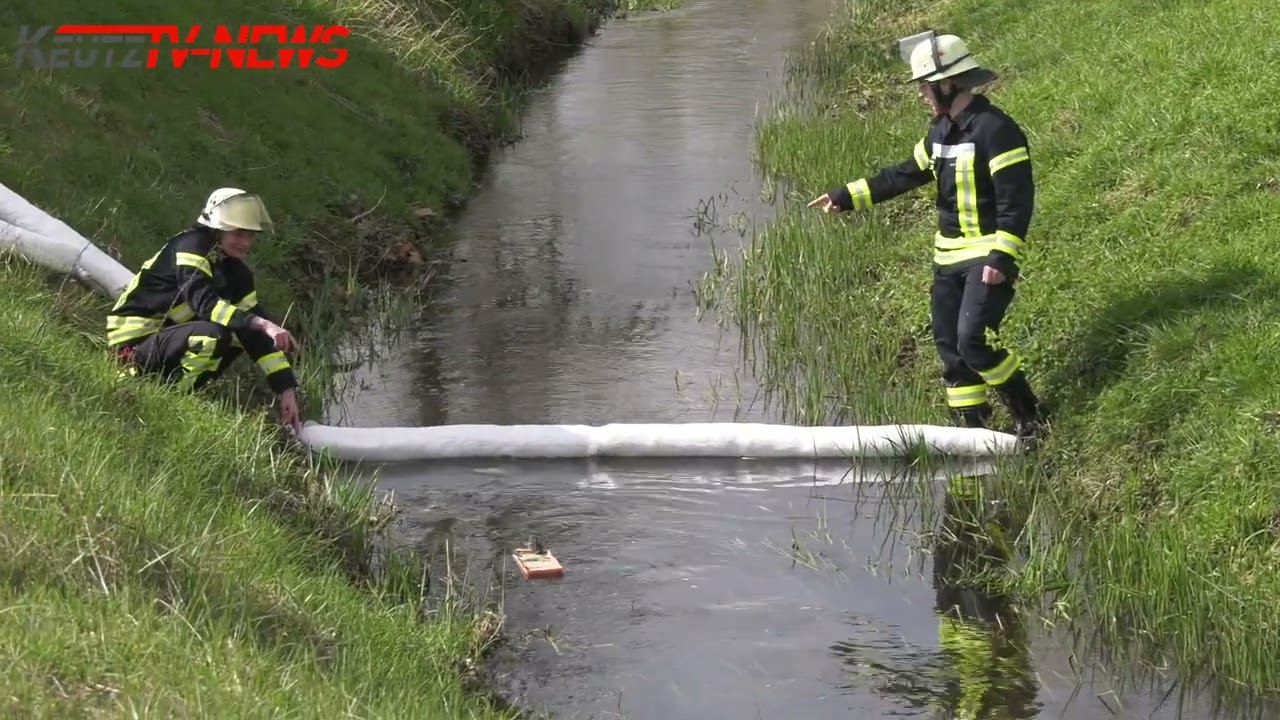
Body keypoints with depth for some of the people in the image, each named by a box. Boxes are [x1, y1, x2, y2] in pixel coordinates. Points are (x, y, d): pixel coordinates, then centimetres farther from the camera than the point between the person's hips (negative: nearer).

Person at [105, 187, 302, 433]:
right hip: (134, 343, -9)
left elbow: (256, 324, 3)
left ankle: (182, 388, 1)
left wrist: (286, 389, -5)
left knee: (248, 331, 6)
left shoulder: (236, 271, 6)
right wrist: (261, 324, -42)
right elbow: (204, 302, -32)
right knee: (214, 334, -31)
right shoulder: (191, 246, -17)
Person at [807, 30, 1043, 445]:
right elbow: (907, 174, 21)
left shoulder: (995, 130, -19)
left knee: (974, 340, -19)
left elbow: (1017, 200, -21)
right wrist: (847, 197, 21)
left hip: (989, 256, -9)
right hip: (949, 255, 9)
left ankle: (1029, 419, -5)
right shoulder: (941, 131, 9)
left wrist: (1001, 259, -25)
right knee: (949, 344, 7)